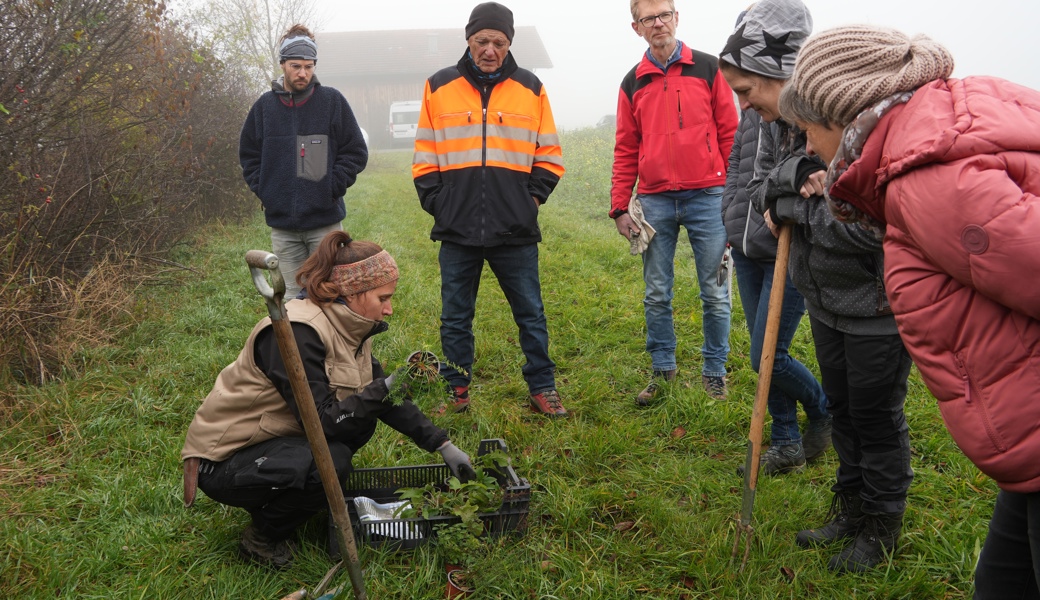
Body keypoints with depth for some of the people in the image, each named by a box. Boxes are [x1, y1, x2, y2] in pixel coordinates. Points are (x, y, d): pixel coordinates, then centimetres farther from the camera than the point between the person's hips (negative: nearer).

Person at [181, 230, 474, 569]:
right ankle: (261, 537, -3)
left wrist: (443, 445, 0)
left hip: (272, 439, 9)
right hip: (223, 460, -9)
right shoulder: (298, 332, -27)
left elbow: (384, 399, 5)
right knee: (329, 462, -29)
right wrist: (386, 388, -32)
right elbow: (321, 420, -29)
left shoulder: (348, 327, 0)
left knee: (362, 420, -3)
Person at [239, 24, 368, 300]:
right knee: (290, 296, 10)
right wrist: (264, 192, 2)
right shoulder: (265, 106, 5)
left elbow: (356, 152, 1)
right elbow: (248, 154, 14)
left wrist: (333, 189, -8)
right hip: (282, 223, 2)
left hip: (325, 219, -2)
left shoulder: (332, 101, -2)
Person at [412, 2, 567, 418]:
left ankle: (542, 389, 20)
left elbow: (550, 156, 10)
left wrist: (532, 197, -1)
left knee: (531, 315, 7)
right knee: (455, 318, 9)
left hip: (516, 231, 0)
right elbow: (425, 159, 9)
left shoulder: (531, 89, 6)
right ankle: (456, 392, 23)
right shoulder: (439, 88, 6)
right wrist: (437, 204, -1)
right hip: (457, 230, 1)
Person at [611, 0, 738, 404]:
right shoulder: (633, 84, 10)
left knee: (715, 293, 4)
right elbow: (626, 151, 11)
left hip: (707, 197, -2)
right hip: (654, 201, 2)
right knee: (657, 294, 8)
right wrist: (619, 208, 5)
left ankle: (714, 372, 19)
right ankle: (662, 371, 22)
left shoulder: (708, 69, 3)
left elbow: (730, 135, 2)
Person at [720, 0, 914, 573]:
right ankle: (851, 510, 40)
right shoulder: (776, 123, -3)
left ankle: (882, 527, 30)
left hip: (876, 299, -8)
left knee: (876, 414, 8)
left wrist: (797, 205, -26)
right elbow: (761, 180, 16)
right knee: (841, 407, 20)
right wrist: (788, 201, -6)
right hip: (825, 295, 8)